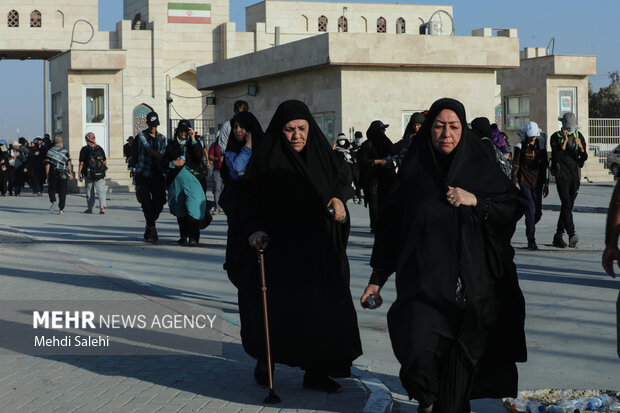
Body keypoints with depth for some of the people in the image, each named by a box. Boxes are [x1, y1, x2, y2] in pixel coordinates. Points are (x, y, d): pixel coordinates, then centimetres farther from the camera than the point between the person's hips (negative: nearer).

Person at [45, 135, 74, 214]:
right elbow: (68, 163, -1)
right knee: (62, 191, 5)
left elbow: (47, 165, 0)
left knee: (51, 190, 12)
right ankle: (61, 209, 3)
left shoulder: (49, 151, 3)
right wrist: (70, 173, 8)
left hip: (53, 173, 0)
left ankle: (54, 202, -15)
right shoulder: (65, 150, 0)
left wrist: (47, 176, 4)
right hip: (63, 174, 0)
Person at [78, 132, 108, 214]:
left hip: (88, 174, -2)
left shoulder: (84, 149, -5)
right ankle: (102, 206, -18)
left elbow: (81, 163, -7)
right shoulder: (100, 149, 6)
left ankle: (90, 208, 16)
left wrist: (79, 174, -1)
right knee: (101, 190, -1)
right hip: (100, 174, 2)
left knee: (89, 192, 10)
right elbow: (105, 162, 11)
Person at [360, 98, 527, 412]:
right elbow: (390, 226, 7)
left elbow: (515, 207, 5)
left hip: (470, 282, 1)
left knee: (459, 356, 3)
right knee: (419, 349, -17)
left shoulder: (479, 167, 5)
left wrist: (476, 200, -11)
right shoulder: (413, 173, 4)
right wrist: (377, 278, 4)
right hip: (424, 278, -1)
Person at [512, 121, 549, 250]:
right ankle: (531, 240, -10)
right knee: (530, 210, -14)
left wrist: (546, 185, 12)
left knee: (538, 212, 3)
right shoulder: (520, 146, -2)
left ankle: (530, 229, 33)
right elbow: (515, 166, -3)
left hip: (537, 183, 4)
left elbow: (544, 167, 13)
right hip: (524, 181, -4)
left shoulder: (541, 147, 9)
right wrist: (513, 184, -10)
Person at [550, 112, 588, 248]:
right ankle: (571, 235, -29)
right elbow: (557, 157, -14)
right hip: (562, 175, -4)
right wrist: (565, 141, -20)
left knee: (568, 206, 7)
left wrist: (580, 146, -15)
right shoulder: (556, 137, -3)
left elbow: (584, 158, 4)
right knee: (567, 205, -18)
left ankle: (558, 236, 17)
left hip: (575, 175, 5)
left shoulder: (579, 136, 9)